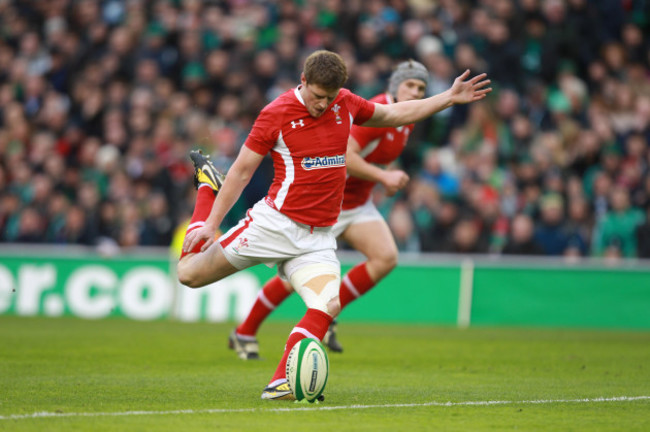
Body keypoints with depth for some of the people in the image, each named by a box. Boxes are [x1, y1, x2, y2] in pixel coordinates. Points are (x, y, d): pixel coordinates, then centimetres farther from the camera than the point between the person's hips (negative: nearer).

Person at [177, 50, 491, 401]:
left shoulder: (346, 104, 6)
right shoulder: (276, 114, -9)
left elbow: (395, 114, 23)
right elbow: (241, 171, -4)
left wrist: (449, 98, 18)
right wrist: (211, 223, -6)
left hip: (318, 237, 4)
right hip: (275, 224, -4)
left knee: (327, 306, -20)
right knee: (190, 273, 1)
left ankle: (281, 383, -23)